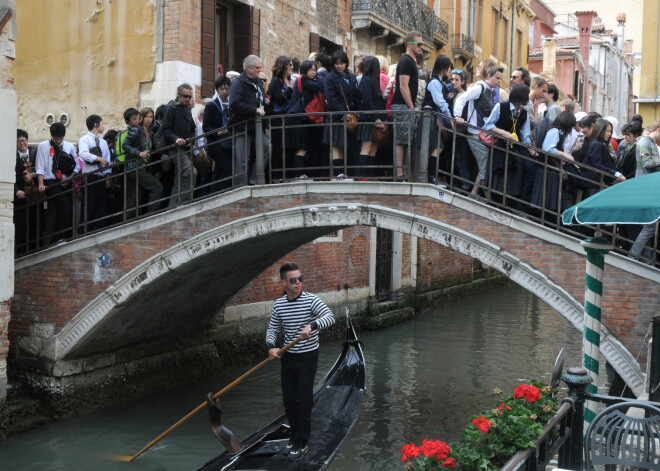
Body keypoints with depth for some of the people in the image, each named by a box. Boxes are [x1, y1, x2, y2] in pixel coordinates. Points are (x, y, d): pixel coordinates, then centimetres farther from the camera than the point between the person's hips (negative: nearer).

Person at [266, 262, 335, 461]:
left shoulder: (311, 300, -15)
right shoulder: (279, 305, -1)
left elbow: (330, 317, -27)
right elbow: (272, 328, 9)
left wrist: (312, 326, -44)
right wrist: (271, 347, -10)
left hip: (307, 357, -5)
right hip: (288, 357, 5)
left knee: (304, 401, -1)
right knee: (288, 400, 13)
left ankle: (301, 444, 11)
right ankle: (295, 435, 32)